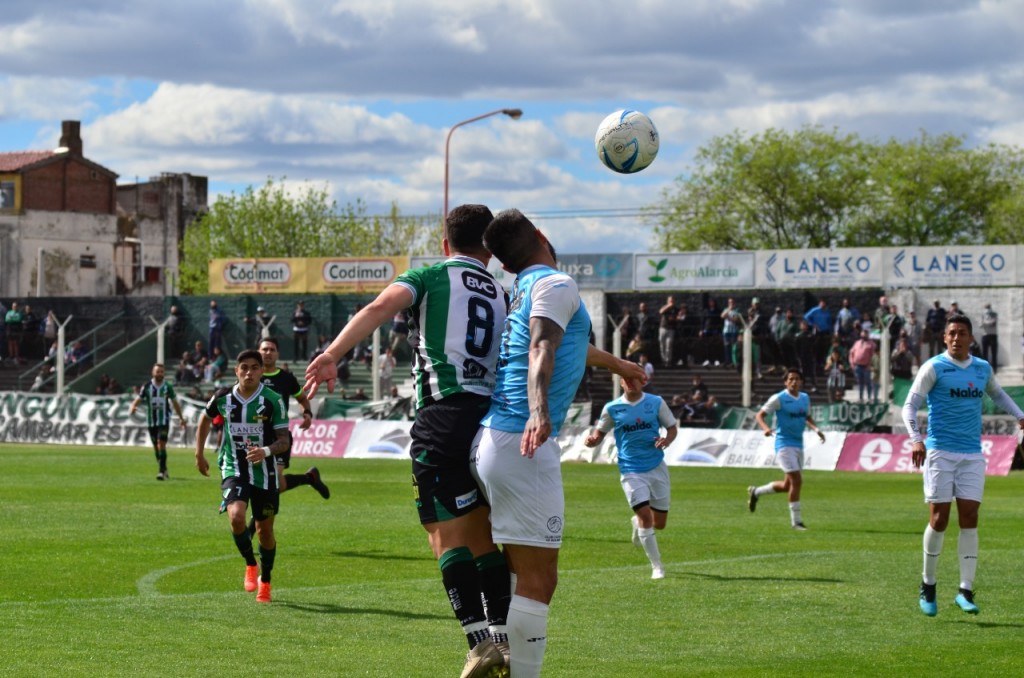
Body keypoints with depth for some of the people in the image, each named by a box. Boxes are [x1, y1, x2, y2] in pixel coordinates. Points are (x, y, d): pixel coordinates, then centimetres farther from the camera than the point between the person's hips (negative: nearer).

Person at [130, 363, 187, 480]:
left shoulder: (167, 387, 1)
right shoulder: (146, 387, 0)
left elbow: (175, 403, 11)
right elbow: (138, 399, -6)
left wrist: (181, 418, 15)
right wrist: (132, 407, -29)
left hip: (164, 421, -2)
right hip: (151, 421, 2)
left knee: (161, 444, -16)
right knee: (156, 447, 9)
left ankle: (162, 472, -18)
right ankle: (164, 470, 25)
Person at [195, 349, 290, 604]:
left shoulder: (273, 401, -12)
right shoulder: (223, 397, -4)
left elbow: (284, 440, -10)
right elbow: (206, 418, 17)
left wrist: (266, 451, -30)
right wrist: (199, 453, 18)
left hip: (264, 472, 0)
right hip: (233, 470, 0)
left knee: (265, 530, 8)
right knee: (236, 517, -24)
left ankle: (265, 581, 31)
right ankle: (251, 565, 2)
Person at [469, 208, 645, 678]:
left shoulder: (523, 291, 22)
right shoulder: (556, 284, -4)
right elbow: (542, 349, -24)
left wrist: (617, 364, 59)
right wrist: (540, 410, -41)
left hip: (495, 441, 9)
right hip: (523, 446, -9)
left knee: (513, 571, 15)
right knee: (538, 579, -9)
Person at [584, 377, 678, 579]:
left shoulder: (656, 403, 0)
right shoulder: (612, 408, -2)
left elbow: (672, 427, 7)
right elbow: (600, 432, 8)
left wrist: (667, 440, -15)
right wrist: (592, 440, -15)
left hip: (657, 468, 2)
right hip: (631, 471, -2)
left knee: (659, 523, 7)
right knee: (645, 514, -17)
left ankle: (637, 523, 45)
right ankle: (657, 566, -6)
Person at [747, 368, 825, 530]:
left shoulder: (805, 398, 10)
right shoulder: (779, 398, -9)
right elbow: (759, 415, -7)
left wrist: (816, 429, 6)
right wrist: (765, 428, -27)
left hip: (798, 444, 7)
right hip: (784, 443, -7)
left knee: (788, 485, 12)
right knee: (796, 480, -15)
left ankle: (755, 492, 34)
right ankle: (796, 520, -5)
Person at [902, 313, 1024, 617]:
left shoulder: (982, 369, 10)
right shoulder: (934, 367, -4)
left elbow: (997, 394, 32)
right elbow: (910, 405, -8)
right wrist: (916, 439, -23)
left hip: (972, 455, 4)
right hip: (939, 452, -3)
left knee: (969, 519, -4)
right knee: (939, 518, -5)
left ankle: (965, 591, -3)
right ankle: (928, 585, 12)